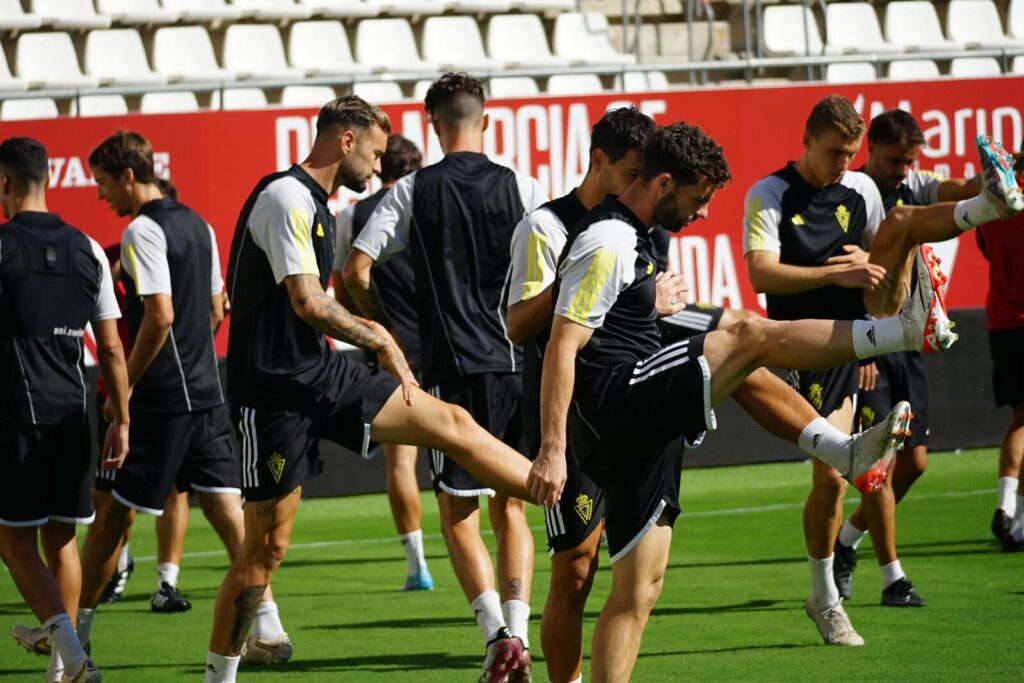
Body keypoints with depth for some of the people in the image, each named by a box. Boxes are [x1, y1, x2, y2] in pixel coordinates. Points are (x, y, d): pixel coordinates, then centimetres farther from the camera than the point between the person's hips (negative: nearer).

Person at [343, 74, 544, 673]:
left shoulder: (413, 191, 0)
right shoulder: (520, 187, 1)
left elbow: (357, 272, -5)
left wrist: (384, 327, 10)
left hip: (454, 368, -2)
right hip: (519, 365, 2)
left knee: (458, 512, 6)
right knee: (512, 507, 12)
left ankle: (495, 627, -12)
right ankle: (517, 630, -2)